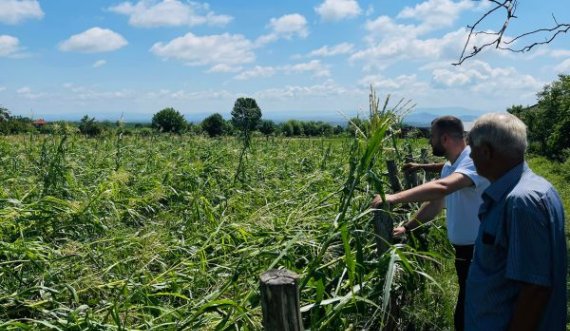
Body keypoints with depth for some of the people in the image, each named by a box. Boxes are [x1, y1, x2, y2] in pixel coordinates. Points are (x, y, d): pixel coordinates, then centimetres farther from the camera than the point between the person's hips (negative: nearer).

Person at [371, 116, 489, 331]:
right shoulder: (449, 167, 8)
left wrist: (394, 198, -41)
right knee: (466, 310, 23)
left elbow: (442, 188, -40)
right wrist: (407, 227, 12)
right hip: (463, 249, 9)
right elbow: (436, 203, 16)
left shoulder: (475, 160, -23)